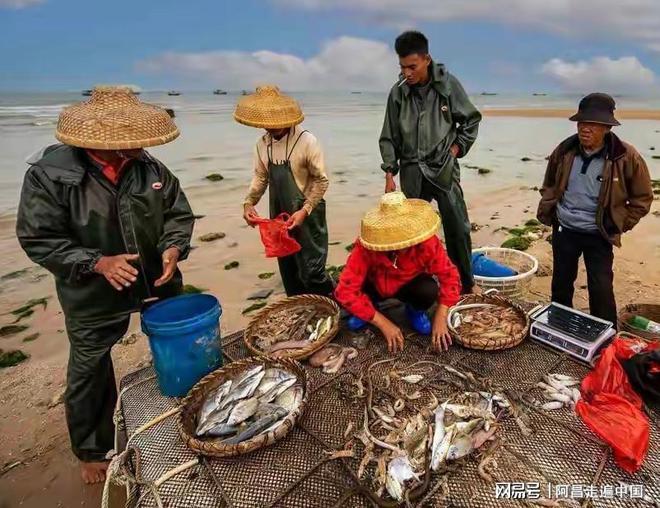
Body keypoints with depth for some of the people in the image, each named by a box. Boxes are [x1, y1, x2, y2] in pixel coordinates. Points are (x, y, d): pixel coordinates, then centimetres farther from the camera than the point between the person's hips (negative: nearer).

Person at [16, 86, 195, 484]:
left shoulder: (149, 167, -11)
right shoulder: (49, 174, -18)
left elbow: (179, 213, -1)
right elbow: (38, 239, -14)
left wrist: (173, 247, -19)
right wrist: (97, 263, -26)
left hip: (159, 285, 3)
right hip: (93, 298, -2)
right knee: (90, 374, 16)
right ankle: (92, 450, 43)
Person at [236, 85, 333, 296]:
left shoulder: (306, 141, -15)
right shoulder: (262, 143, 2)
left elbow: (321, 181, -11)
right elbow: (260, 177, 12)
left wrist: (304, 211, -19)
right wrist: (249, 203, -3)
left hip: (307, 216, -6)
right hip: (279, 216, 6)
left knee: (311, 271, -4)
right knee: (288, 271, 15)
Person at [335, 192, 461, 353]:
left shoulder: (428, 242, -32)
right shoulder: (364, 248, -35)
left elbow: (449, 275, -23)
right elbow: (346, 290, -37)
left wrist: (440, 319, -32)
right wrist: (383, 324, -36)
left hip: (408, 286, 1)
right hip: (374, 286, 0)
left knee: (429, 289, -34)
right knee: (341, 291, -29)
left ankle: (415, 310, 4)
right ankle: (365, 311, 7)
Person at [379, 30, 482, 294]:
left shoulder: (448, 84, -2)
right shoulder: (398, 92, 2)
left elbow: (472, 120, 7)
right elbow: (389, 137, 7)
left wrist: (456, 149, -2)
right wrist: (389, 173, 2)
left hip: (444, 168, -1)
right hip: (412, 170, 2)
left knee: (457, 227, 0)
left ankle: (466, 283, 17)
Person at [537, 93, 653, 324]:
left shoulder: (626, 157, -13)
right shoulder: (564, 150, -5)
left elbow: (642, 197, 0)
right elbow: (549, 186, 13)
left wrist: (620, 225, -2)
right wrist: (545, 213, 7)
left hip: (599, 235, -3)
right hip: (564, 230, 3)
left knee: (601, 290, -1)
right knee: (561, 284, 14)